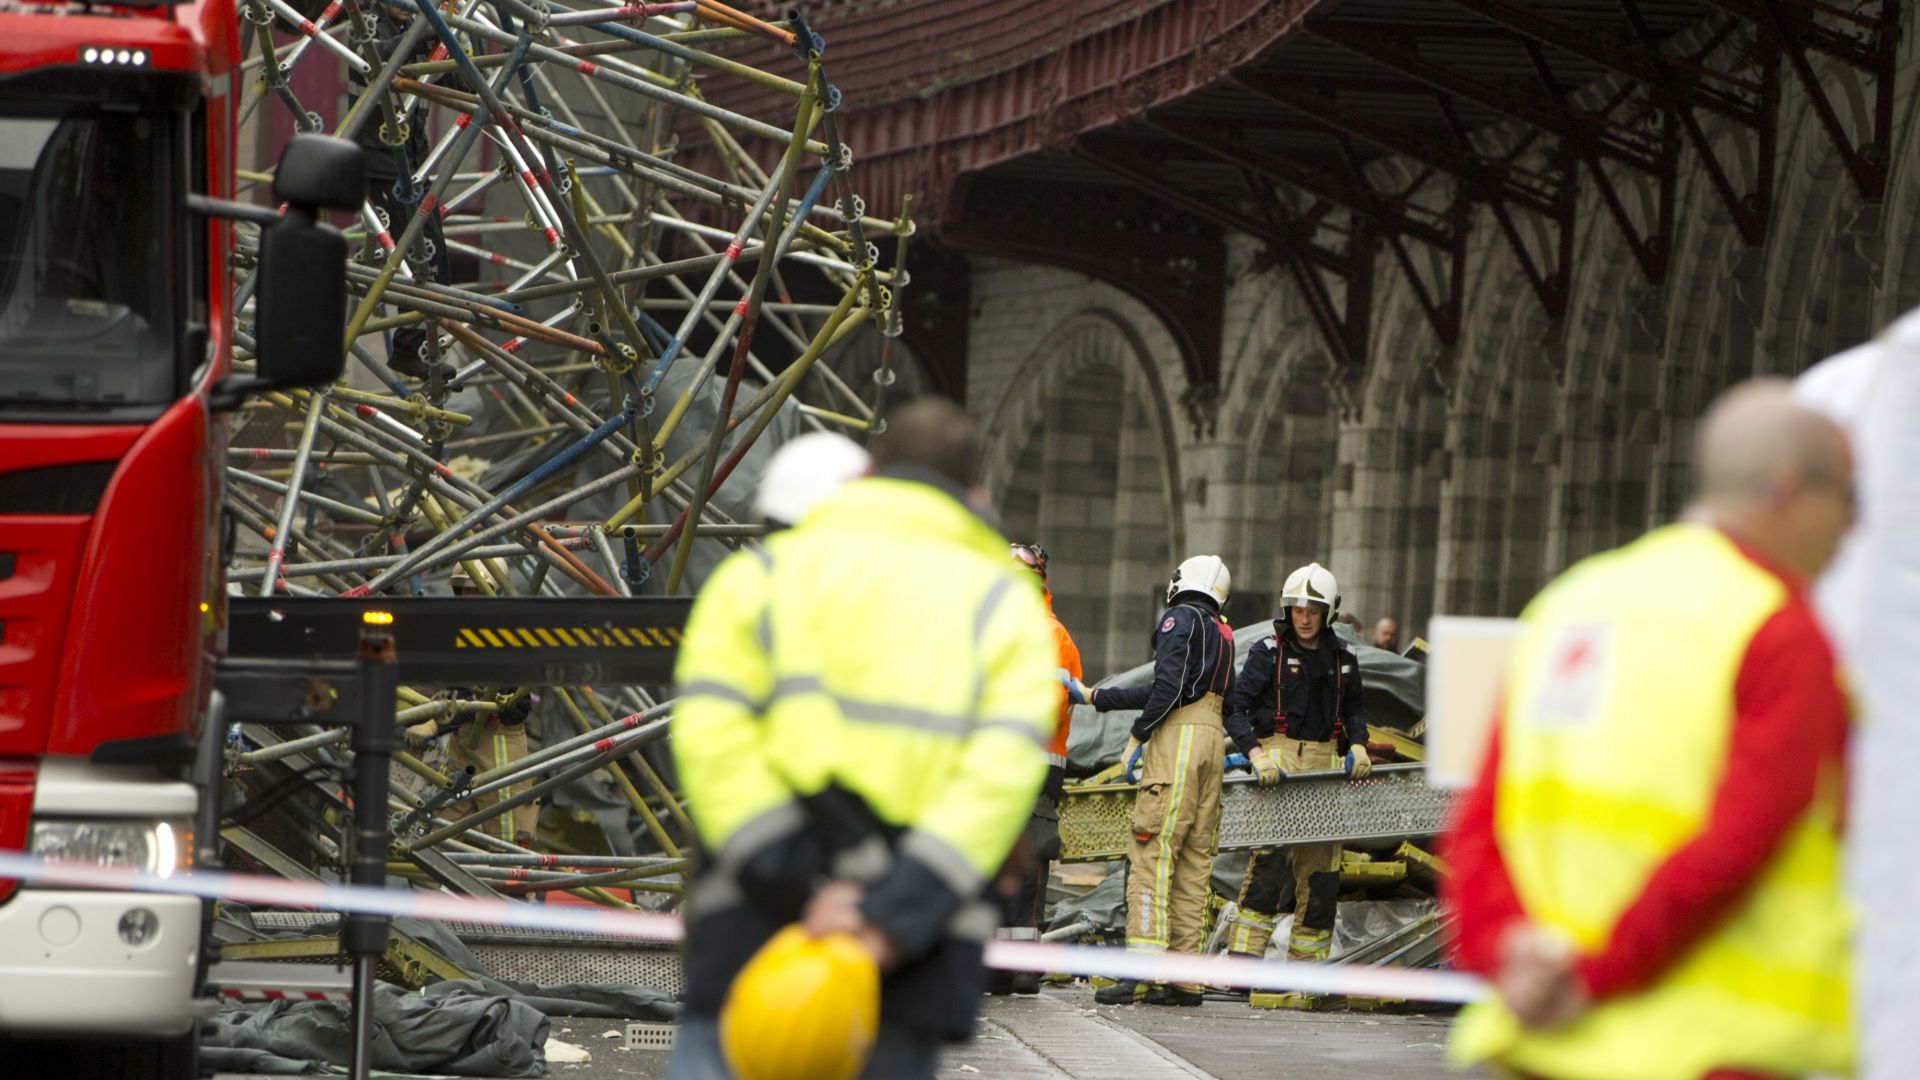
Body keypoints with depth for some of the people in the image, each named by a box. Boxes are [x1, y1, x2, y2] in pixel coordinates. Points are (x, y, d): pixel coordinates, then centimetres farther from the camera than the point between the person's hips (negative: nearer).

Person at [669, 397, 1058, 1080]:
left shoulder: (759, 572, 13)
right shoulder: (1005, 605, 13)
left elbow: (711, 734, -4)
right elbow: (1005, 768, -5)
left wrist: (798, 890, -11)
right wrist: (897, 916, -14)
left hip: (752, 924, 0)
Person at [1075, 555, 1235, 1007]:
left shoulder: (1180, 618, -1)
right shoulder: (1221, 633, 24)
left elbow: (1169, 685, -15)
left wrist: (1138, 736, -10)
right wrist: (1094, 696, 32)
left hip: (1179, 736, -8)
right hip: (1212, 740, 8)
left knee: (1152, 852, -11)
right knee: (1194, 860, 6)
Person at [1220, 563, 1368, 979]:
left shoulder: (1342, 659, 14)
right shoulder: (1269, 652, 1)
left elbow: (1352, 711, 24)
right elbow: (1236, 708, -4)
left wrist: (1357, 746, 3)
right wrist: (1256, 754, -18)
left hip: (1325, 764, 4)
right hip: (1278, 758, -4)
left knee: (1322, 866, 2)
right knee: (1269, 858, -18)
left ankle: (1307, 966, 9)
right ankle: (1243, 955, -19)